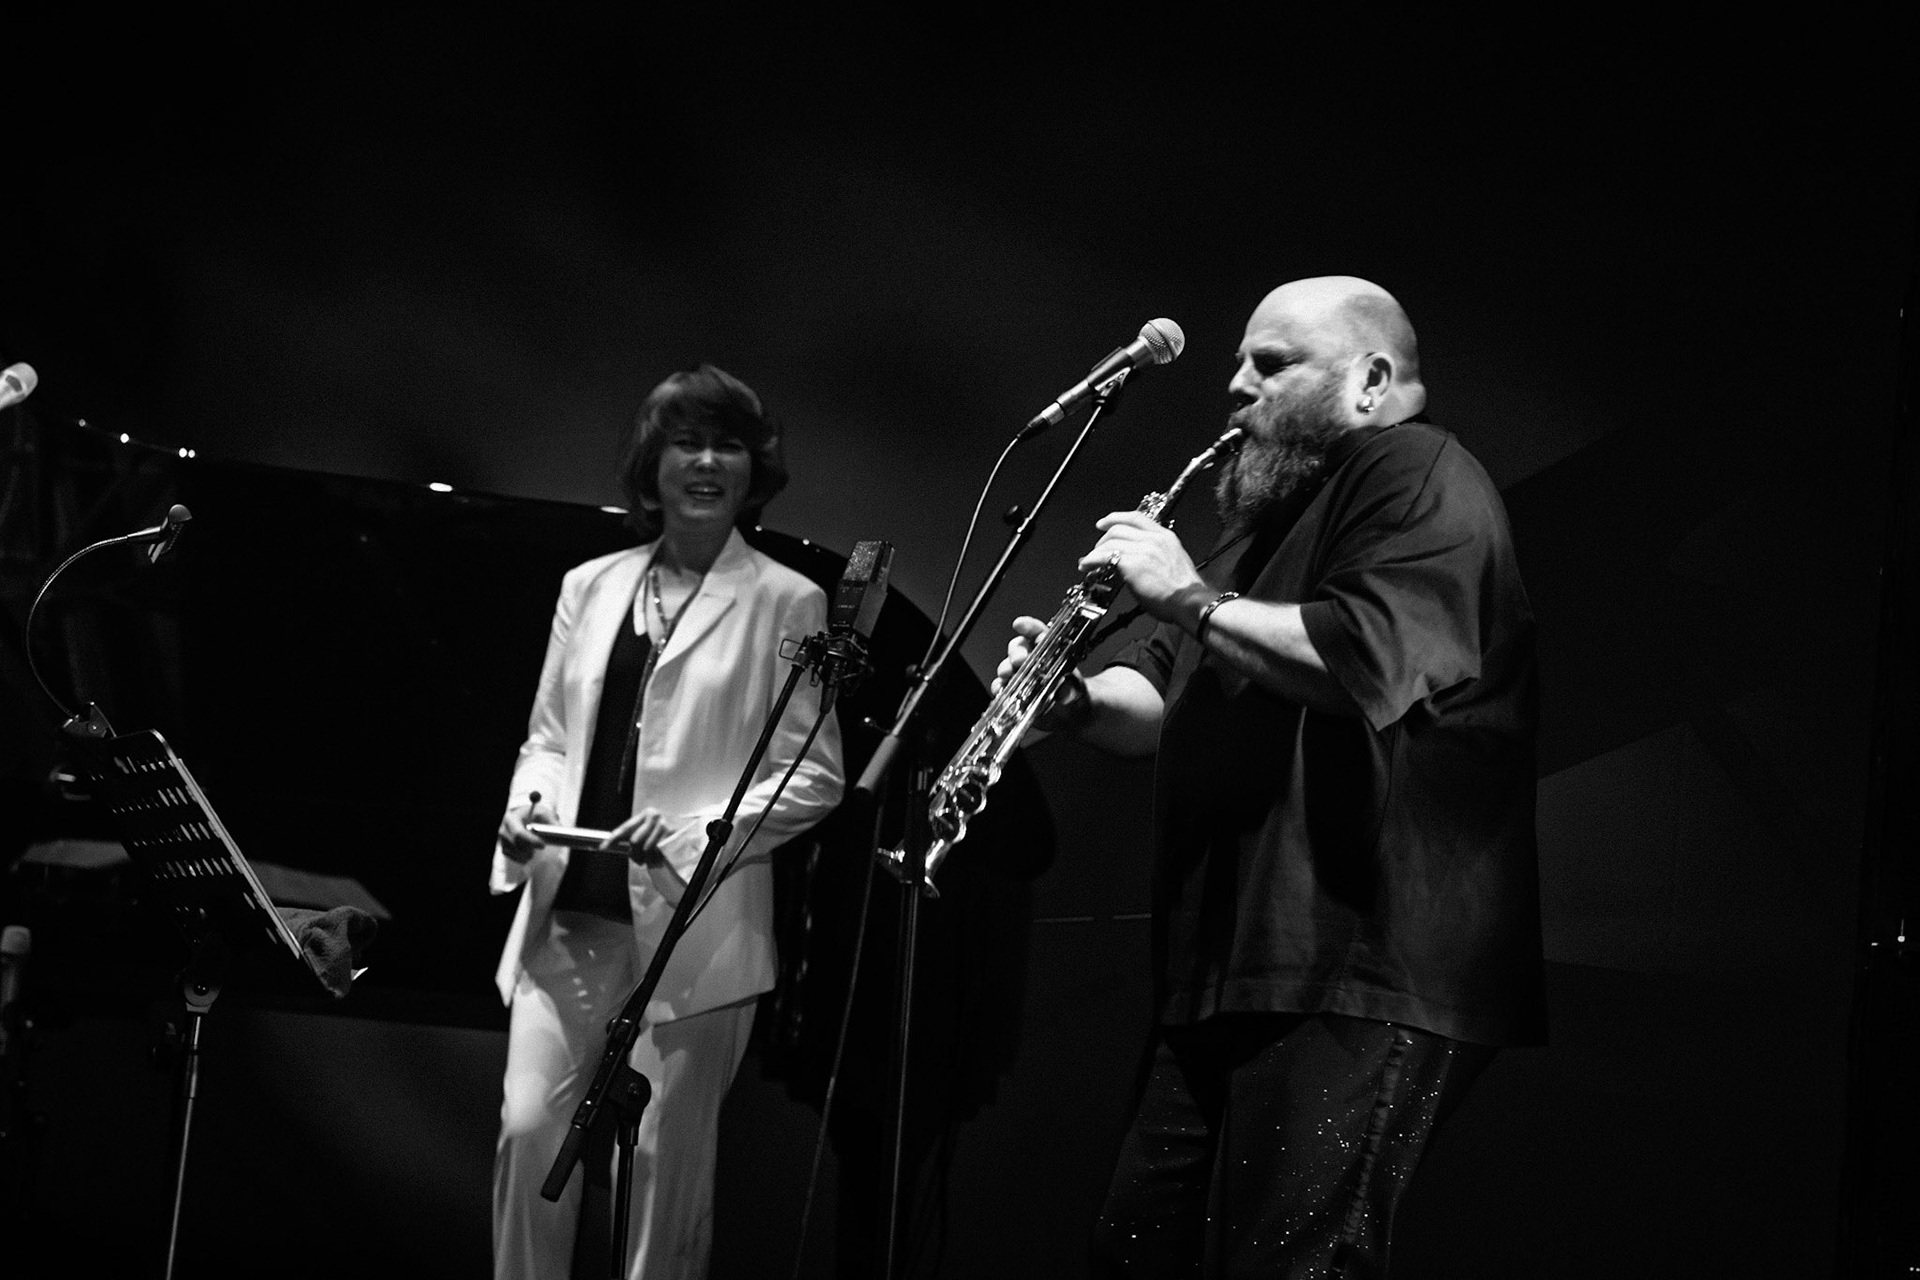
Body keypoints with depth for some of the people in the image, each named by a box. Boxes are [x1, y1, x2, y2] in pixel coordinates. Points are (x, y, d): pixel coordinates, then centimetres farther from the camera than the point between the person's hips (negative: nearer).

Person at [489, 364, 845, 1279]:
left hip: (693, 924, -3)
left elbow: (815, 776, -1)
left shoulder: (787, 605, 2)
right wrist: (529, 806, -2)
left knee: (669, 1161, -1)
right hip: (567, 916, 3)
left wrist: (693, 833, -14)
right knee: (529, 1128, -7)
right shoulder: (590, 587, 15)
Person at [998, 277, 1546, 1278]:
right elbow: (1171, 701, 27)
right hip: (1233, 973, 10)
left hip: (1355, 981, -10)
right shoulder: (1274, 515, 25)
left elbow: (1368, 662, -25)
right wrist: (1077, 697, 5)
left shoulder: (1418, 476, -6)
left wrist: (1189, 596, -16)